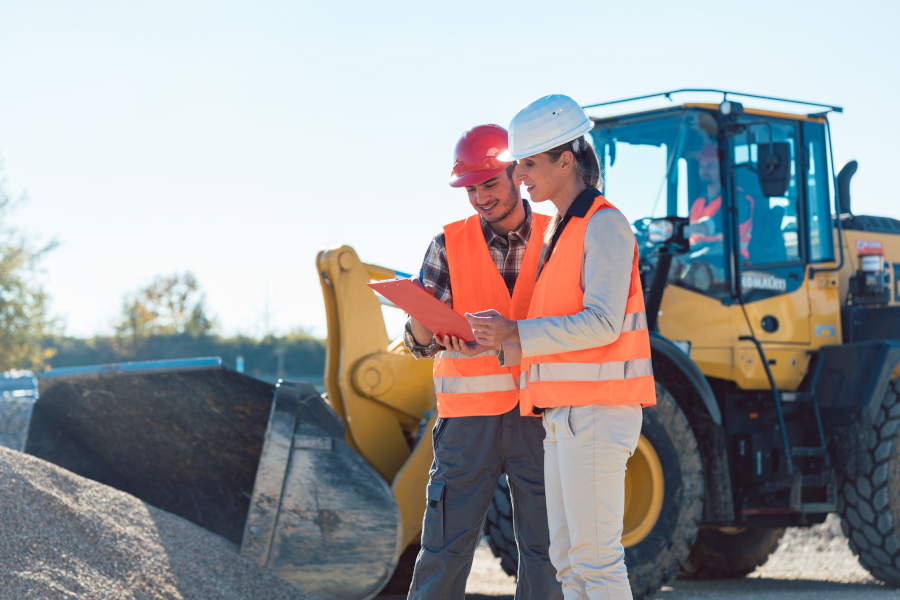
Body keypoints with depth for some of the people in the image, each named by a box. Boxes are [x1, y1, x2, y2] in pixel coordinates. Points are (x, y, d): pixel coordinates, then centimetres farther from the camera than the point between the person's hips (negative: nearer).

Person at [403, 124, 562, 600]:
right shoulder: (450, 244, 4)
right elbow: (422, 343, -2)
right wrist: (421, 319, -25)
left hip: (540, 416, 1)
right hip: (470, 416, -1)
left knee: (544, 548, 3)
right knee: (445, 547, -3)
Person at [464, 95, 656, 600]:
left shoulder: (603, 223, -9)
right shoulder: (563, 230, 20)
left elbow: (601, 324, -19)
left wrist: (516, 332, -18)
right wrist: (499, 340, 7)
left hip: (597, 409, -10)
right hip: (564, 412, 10)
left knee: (595, 554, -10)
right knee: (568, 557, 10)